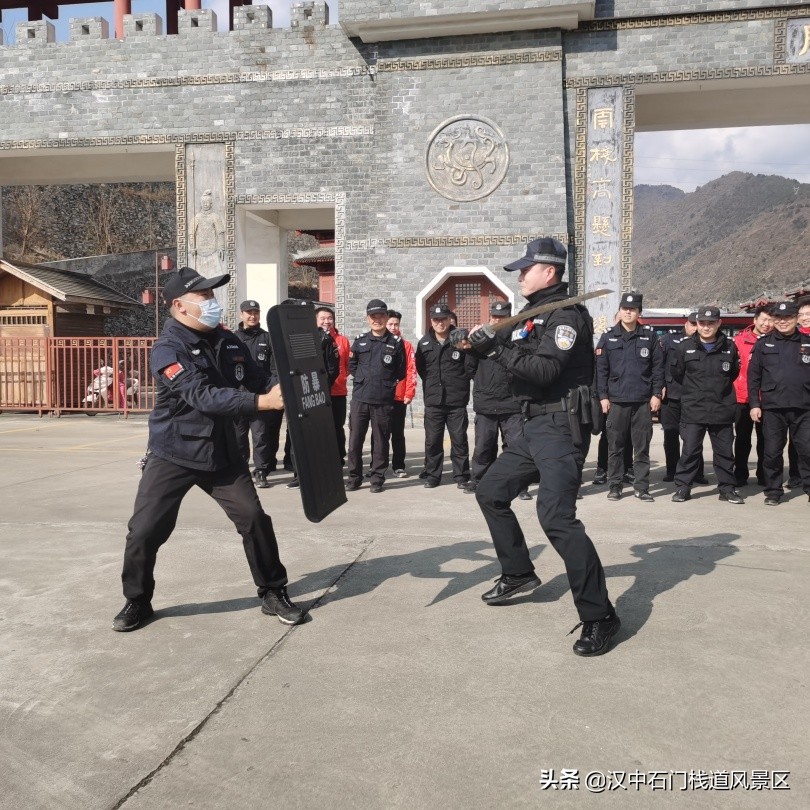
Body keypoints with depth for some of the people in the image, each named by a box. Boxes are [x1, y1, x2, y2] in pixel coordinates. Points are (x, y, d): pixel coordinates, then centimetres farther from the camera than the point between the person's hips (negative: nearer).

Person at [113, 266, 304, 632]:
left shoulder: (228, 341, 2)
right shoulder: (167, 349, -17)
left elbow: (259, 379, 5)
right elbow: (204, 397, -29)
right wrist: (262, 402, -37)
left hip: (222, 452, 4)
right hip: (173, 455, -4)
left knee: (254, 518, 0)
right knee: (145, 530, -1)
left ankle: (273, 593, 17)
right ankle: (137, 601, 24)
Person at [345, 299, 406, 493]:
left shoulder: (396, 343, 4)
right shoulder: (360, 340, 10)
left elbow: (401, 372, 8)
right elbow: (351, 366, 17)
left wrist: (387, 382, 3)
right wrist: (362, 379, 8)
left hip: (384, 401, -2)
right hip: (359, 398, 2)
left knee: (381, 441, 5)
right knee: (354, 440, 2)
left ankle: (377, 478, 15)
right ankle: (354, 477, 15)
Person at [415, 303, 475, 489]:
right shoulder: (424, 343, 6)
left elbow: (470, 368, -2)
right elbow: (420, 369, 13)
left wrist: (458, 384, 0)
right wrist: (432, 385, 8)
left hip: (457, 401, -2)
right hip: (433, 402, 2)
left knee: (459, 440, 5)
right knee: (432, 441, 6)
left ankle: (461, 477, 14)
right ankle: (432, 476, 17)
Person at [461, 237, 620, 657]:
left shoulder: (566, 315, -12)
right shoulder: (531, 313, 18)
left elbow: (544, 370, -24)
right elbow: (512, 358, 15)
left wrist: (499, 348, -18)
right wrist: (483, 342, -3)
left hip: (559, 425, -10)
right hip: (534, 425, 10)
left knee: (556, 516, -20)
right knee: (490, 492, 16)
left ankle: (598, 616, -12)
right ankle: (518, 573, 31)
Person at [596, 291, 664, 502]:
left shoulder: (649, 336, 6)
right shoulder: (608, 337, 4)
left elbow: (658, 367, 6)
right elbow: (601, 369, 2)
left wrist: (656, 394, -1)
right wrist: (603, 396, -4)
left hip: (643, 401, 0)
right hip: (616, 400, 0)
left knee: (642, 447, 5)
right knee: (615, 446, 4)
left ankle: (641, 487, 12)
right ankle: (615, 486, 13)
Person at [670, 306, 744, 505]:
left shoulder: (729, 347, 3)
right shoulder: (685, 347, -1)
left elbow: (734, 373, 17)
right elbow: (677, 373, 9)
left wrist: (720, 389, 15)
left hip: (722, 411, 2)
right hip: (693, 410, -2)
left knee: (725, 451, 9)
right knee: (690, 450, 0)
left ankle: (727, 488, 20)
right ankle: (683, 487, 10)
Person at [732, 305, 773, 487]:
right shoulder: (740, 339, -3)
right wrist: (731, 391, -7)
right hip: (743, 398, -1)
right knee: (743, 439, 8)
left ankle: (764, 475, 19)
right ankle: (740, 475, 17)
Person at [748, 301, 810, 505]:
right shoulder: (763, 344, 5)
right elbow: (753, 376, 4)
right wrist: (754, 404, -2)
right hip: (772, 408, 0)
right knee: (772, 452, 5)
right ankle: (773, 491, 16)